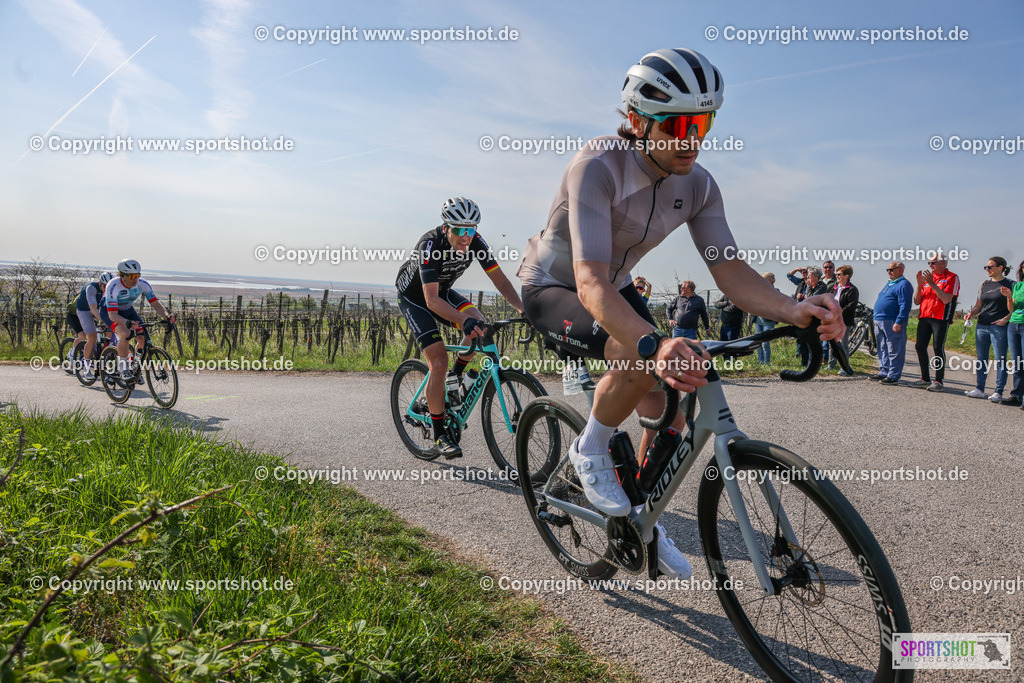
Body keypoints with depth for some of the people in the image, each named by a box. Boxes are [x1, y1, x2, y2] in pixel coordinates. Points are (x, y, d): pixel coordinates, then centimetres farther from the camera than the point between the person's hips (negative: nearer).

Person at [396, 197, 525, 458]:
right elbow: (431, 300, -43)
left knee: (479, 324, -24)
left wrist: (523, 309, -31)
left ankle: (456, 376, 3)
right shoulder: (430, 244, -35)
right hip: (414, 297, -5)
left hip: (443, 290, 5)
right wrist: (464, 320, -57)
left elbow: (500, 279, -16)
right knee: (439, 363, -16)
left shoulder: (475, 242, -20)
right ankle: (439, 436, -5)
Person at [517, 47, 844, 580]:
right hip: (553, 289, -6)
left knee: (669, 412, -1)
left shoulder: (698, 186, -12)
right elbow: (590, 282, -43)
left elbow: (730, 270, -16)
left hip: (615, 289, 7)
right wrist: (656, 343, -60)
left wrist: (794, 311, -36)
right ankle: (591, 451, -6)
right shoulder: (597, 167, -32)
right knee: (641, 357, -35)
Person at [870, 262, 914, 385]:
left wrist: (898, 322, -23)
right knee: (883, 350, 13)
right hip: (880, 322, 10)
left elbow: (905, 306, -17)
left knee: (894, 351, -5)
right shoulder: (889, 284, 22)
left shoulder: (904, 285, -8)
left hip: (893, 323, -10)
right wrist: (876, 320, 23)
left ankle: (893, 376, -4)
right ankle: (883, 373, 20)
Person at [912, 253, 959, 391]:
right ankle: (925, 378, 13)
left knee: (938, 348, -8)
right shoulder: (927, 277, 17)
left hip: (940, 318, -6)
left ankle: (938, 381, -1)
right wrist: (919, 285, -1)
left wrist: (932, 284, -18)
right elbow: (917, 301, 13)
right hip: (924, 317, 6)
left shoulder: (952, 278, -1)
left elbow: (946, 299, -15)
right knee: (920, 346, 3)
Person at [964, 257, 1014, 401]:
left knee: (1000, 360, -3)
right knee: (981, 359, 9)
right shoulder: (984, 285, 14)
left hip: (999, 327, -6)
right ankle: (979, 389, 16)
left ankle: (998, 392, 1)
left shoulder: (1010, 285, -2)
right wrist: (971, 313, -2)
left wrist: (1005, 319, -16)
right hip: (982, 326, 6)